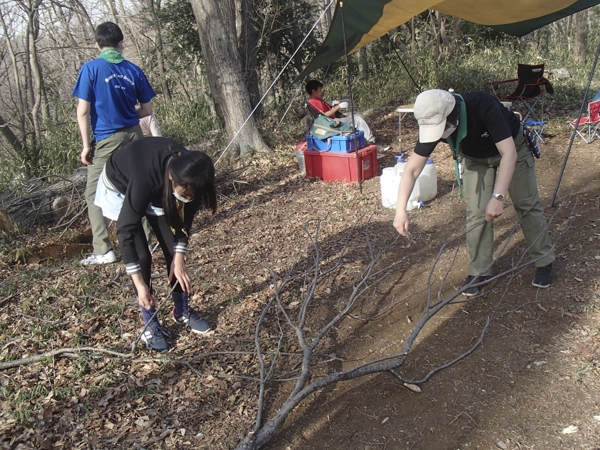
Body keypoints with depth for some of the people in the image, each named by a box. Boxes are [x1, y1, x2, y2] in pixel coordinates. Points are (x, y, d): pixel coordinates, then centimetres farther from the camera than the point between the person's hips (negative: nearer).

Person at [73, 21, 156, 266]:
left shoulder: (91, 68, -6)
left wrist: (86, 145, -2)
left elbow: (83, 111, -9)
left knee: (94, 194, 3)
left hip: (108, 139, -4)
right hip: (134, 135, 4)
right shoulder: (133, 70, 4)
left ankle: (103, 251, -2)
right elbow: (147, 110, 8)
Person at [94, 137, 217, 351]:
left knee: (173, 250, -3)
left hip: (159, 187, 4)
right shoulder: (146, 180, -44)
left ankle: (182, 310, 15)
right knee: (142, 255, -12)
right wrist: (140, 285, -35)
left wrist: (179, 259, -20)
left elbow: (184, 217, -13)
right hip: (120, 188, -4)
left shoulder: (186, 174, -29)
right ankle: (150, 324, 2)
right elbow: (126, 231, -37)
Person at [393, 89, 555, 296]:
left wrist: (498, 197, -50)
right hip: (476, 158, 3)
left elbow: (509, 153, -42)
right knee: (476, 213, -5)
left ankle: (544, 262, 17)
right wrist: (400, 209, -33)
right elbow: (412, 169, -23)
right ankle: (479, 271, 7)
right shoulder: (432, 124, -28)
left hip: (511, 147, -3)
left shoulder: (483, 106, -41)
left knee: (526, 204, 0)